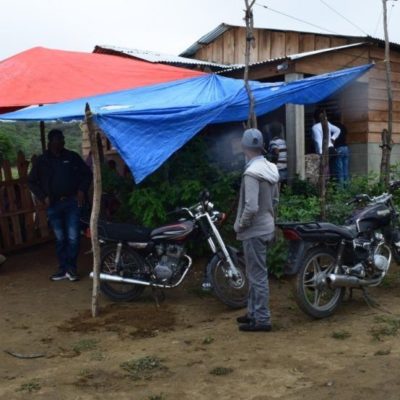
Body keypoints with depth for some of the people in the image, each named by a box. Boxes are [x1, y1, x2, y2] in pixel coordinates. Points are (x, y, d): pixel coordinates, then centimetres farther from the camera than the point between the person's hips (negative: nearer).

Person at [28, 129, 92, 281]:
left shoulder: (72, 157, 4)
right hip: (53, 204, 1)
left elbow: (87, 173, 11)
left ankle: (71, 268, 6)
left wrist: (82, 190, -3)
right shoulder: (42, 160, 5)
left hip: (72, 202, -1)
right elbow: (31, 181, 11)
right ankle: (63, 269, 15)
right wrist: (43, 197, 1)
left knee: (73, 237, -5)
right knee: (60, 238, 7)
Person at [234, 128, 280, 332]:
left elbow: (251, 207, -26)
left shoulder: (252, 173, -22)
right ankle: (254, 313, 30)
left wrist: (239, 225, -12)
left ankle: (262, 319, 6)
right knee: (255, 273, 19)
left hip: (254, 231, -9)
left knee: (257, 275, -1)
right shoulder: (271, 169, 6)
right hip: (266, 227, 9)